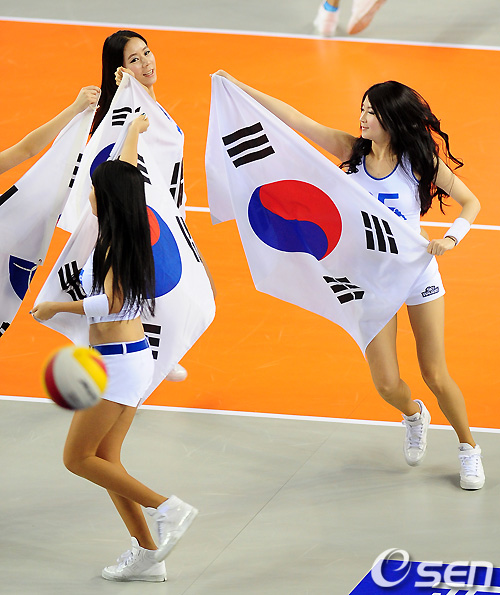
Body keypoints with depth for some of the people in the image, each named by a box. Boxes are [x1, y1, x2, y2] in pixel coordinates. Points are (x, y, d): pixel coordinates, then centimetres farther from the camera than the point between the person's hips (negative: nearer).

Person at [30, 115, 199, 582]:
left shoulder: (113, 245, -17)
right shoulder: (131, 235, 6)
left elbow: (110, 303, -30)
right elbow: (125, 175, 22)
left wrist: (54, 307, -21)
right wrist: (134, 131, 38)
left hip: (116, 363, -9)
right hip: (133, 355, 9)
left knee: (78, 458, -2)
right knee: (104, 460, 10)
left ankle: (167, 508, -7)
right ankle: (147, 554, 7)